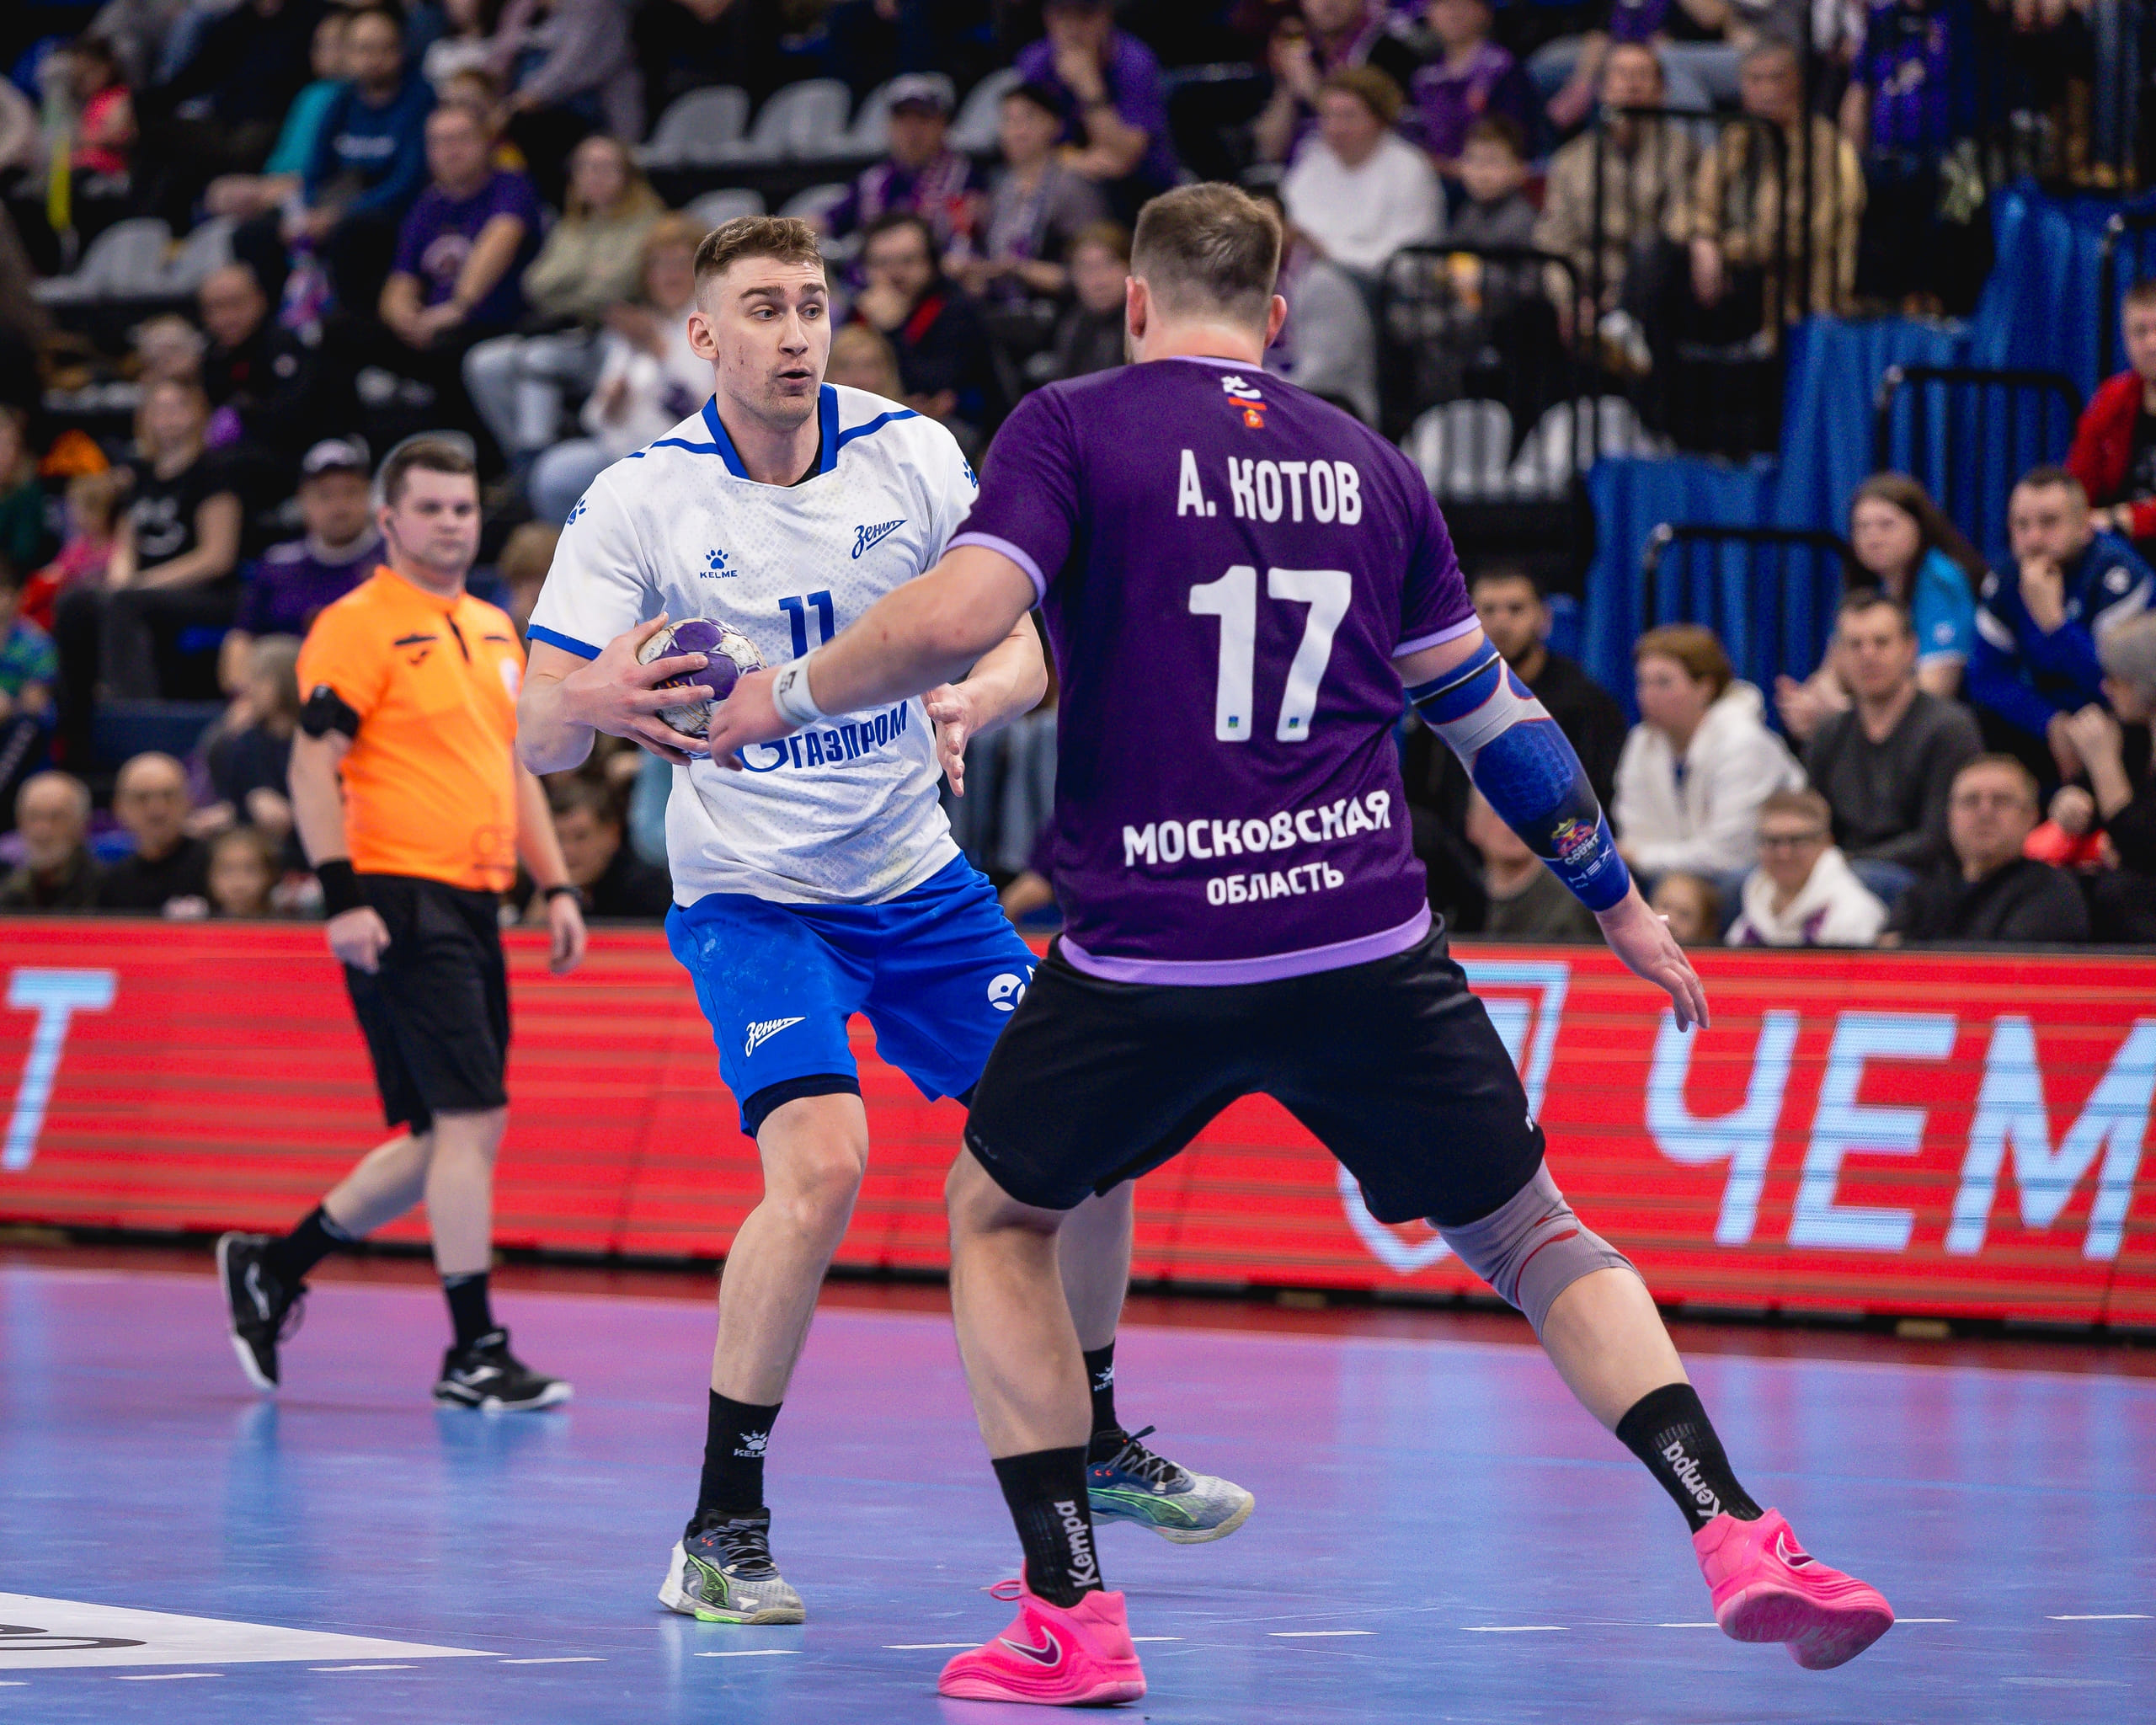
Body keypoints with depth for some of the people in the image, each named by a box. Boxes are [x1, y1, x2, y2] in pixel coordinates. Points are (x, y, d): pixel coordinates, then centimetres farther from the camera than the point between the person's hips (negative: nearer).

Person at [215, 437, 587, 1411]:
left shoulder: (494, 632, 18)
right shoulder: (357, 627, -7)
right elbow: (313, 766, -11)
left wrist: (555, 886, 16)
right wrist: (341, 895, -19)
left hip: (472, 908, 9)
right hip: (400, 907, -9)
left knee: (446, 1139, 10)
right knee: (468, 1120, -12)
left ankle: (274, 1267, 25)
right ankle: (473, 1355, -8)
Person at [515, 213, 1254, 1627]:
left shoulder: (912, 455, -6)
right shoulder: (640, 501, -14)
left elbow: (1025, 645, -6)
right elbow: (539, 737, -18)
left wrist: (974, 701, -30)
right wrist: (599, 700, -43)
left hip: (919, 882, 4)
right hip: (750, 893, -4)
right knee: (820, 1162, -26)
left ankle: (1095, 1446, 29)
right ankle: (722, 1528, -16)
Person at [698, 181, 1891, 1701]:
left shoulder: (1073, 427, 1)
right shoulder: (1368, 463, 14)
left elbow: (953, 622, -14)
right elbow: (1489, 708, 20)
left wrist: (791, 695, 4)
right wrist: (1620, 903, 30)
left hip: (1146, 953, -3)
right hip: (1370, 945, 3)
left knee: (997, 1218, 20)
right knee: (1529, 1231, 17)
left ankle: (1071, 1618, 11)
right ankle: (1736, 1534, -2)